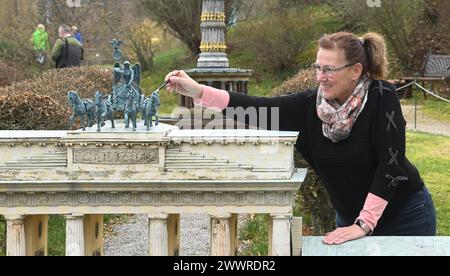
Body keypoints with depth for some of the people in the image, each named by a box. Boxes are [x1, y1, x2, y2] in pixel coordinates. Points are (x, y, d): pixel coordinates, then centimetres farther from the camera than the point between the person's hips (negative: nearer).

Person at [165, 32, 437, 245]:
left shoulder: (381, 97, -21)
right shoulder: (312, 104, -10)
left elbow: (390, 162, -25)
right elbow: (257, 108, -17)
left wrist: (363, 224, -28)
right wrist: (197, 91, -27)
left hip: (405, 216, -4)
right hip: (351, 219, 4)